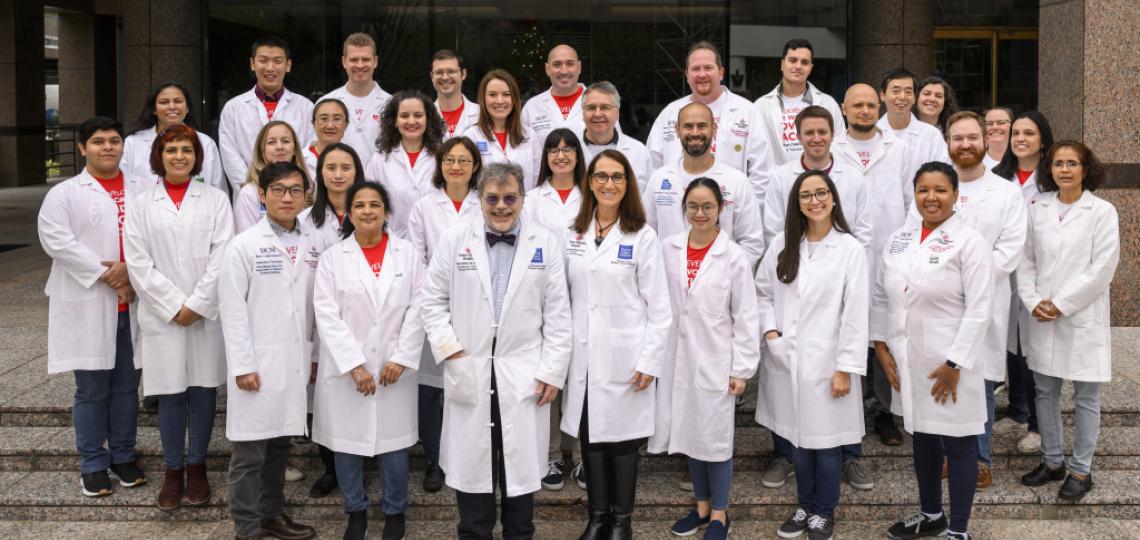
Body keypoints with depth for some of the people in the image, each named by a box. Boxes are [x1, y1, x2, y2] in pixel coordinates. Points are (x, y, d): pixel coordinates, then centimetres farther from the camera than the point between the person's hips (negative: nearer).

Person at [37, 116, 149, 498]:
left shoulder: (143, 190, 11)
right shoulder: (64, 193, 2)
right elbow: (55, 238, -10)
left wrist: (133, 270, -14)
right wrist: (105, 274, -14)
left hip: (134, 304, 3)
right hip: (88, 306, -2)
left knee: (127, 385, 10)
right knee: (92, 389, 3)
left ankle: (124, 456, 23)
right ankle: (93, 464, 14)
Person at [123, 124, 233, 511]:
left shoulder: (215, 199, 6)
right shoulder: (142, 204, 8)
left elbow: (222, 256, -2)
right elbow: (138, 263, 0)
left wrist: (197, 304, -10)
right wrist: (174, 306, -8)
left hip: (207, 313, 0)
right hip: (162, 314, 0)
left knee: (203, 389, 4)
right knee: (170, 394, 3)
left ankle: (197, 468, 17)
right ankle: (173, 471, 14)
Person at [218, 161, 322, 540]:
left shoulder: (313, 244, 7)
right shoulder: (244, 245, -6)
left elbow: (318, 305, 10)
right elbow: (232, 310, -8)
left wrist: (316, 354, 8)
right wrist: (243, 365, -12)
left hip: (295, 361, 4)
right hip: (258, 363, -4)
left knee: (280, 444, 15)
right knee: (250, 450, 1)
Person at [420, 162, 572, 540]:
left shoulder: (546, 244, 3)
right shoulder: (454, 240, 3)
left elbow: (557, 315, 2)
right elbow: (433, 300, 6)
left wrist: (552, 371, -3)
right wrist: (449, 348, -6)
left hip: (524, 376, 0)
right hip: (469, 373, 0)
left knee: (521, 463, 7)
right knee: (471, 462, 7)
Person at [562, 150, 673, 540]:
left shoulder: (643, 237, -4)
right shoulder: (574, 234, 9)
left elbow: (659, 306, -6)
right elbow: (564, 297, 10)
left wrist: (649, 361, -11)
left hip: (624, 359, -4)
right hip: (583, 358, 4)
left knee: (622, 441, 3)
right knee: (589, 437, 10)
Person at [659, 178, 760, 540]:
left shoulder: (735, 257, -8)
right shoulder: (668, 249, 2)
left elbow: (746, 318, -6)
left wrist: (742, 369, -8)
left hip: (715, 363, -3)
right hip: (679, 359, 4)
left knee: (716, 438, 4)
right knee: (689, 434, 13)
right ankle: (701, 506, 29)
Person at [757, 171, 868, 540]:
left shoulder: (851, 249, -8)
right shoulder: (782, 245, 6)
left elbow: (856, 313, -9)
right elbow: (763, 292, 15)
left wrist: (846, 368, -12)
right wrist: (769, 330, -3)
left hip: (826, 364, -4)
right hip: (786, 361, 4)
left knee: (826, 441, 5)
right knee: (797, 438, 13)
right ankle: (805, 506, 31)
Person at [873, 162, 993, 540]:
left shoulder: (970, 242, -10)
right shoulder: (899, 239, 6)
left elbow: (978, 310, -14)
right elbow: (881, 296, 11)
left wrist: (955, 363, -17)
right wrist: (880, 345, 3)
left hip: (949, 364, -6)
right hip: (907, 362, 6)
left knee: (958, 445, 4)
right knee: (922, 439, 18)